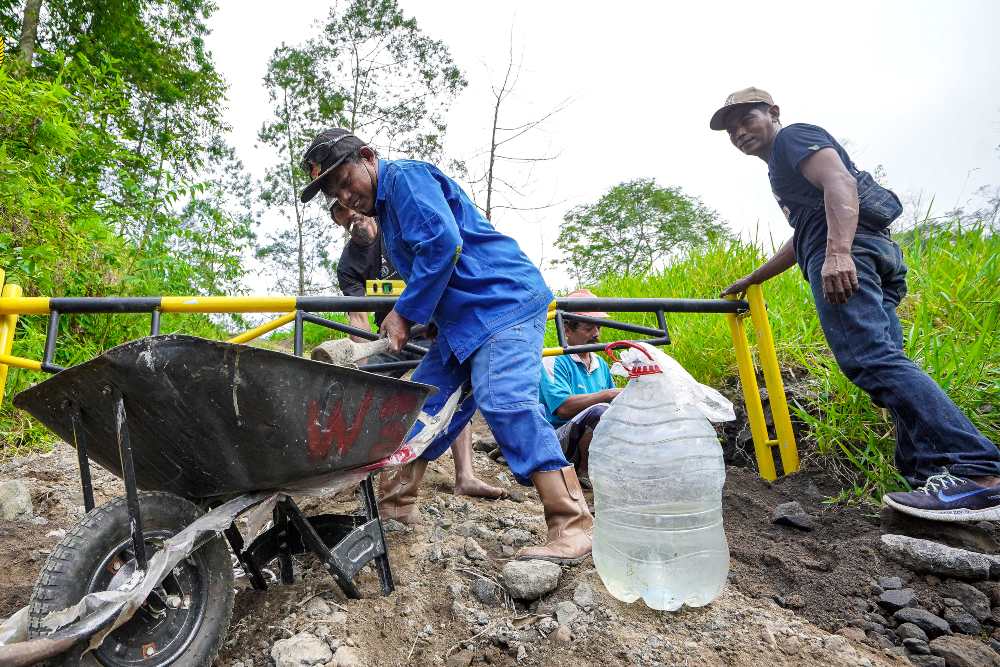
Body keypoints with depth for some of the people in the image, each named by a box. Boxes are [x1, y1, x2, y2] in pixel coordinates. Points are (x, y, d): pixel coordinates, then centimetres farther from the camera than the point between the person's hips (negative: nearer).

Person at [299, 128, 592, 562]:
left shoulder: (405, 176, -7)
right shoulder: (386, 209, 24)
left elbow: (443, 244, -21)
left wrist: (405, 312, -15)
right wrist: (403, 317, 12)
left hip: (504, 301, -10)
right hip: (464, 318, 10)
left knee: (503, 401, -24)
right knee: (423, 399, 11)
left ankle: (572, 525, -21)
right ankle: (398, 500, 24)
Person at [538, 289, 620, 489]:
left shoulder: (601, 364, 15)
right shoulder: (554, 361, -9)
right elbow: (563, 408, -22)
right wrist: (607, 395, -22)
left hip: (596, 442, 7)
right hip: (558, 442, -7)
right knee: (599, 411, -32)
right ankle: (584, 472, -13)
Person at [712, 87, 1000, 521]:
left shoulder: (794, 136, 9)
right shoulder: (782, 169, 38)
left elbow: (840, 180, -11)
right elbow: (801, 240, 45)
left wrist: (838, 252, -28)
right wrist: (749, 281, 48)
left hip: (847, 252, -11)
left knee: (870, 358, -24)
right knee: (883, 363, 0)